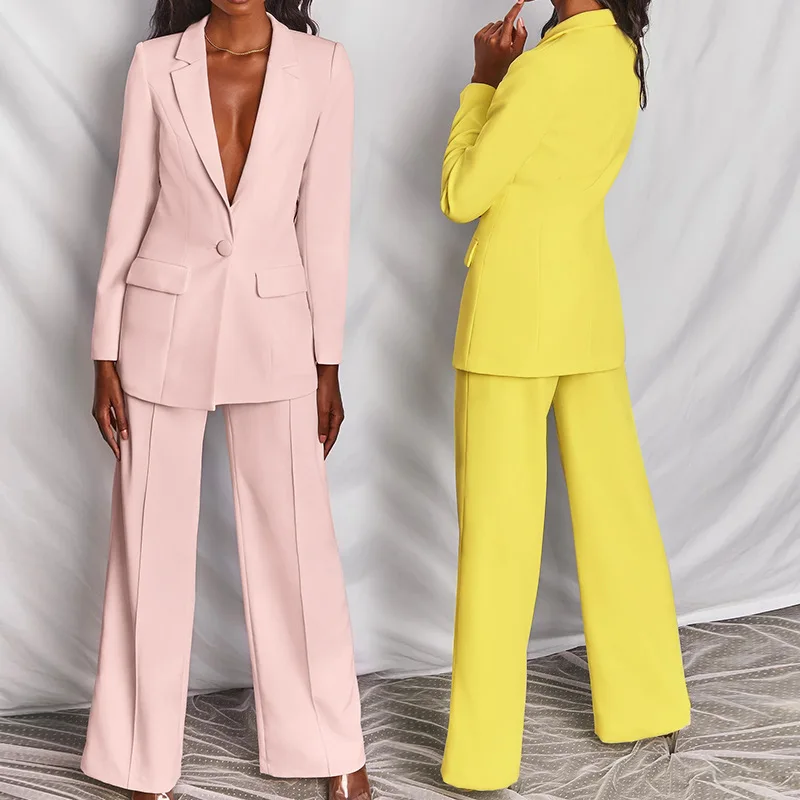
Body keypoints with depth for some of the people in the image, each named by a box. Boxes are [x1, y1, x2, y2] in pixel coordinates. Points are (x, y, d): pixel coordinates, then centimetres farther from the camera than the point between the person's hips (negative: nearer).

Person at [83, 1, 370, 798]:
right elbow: (128, 211, 2)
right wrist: (105, 356, 1)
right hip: (163, 329, 0)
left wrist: (328, 366, 3)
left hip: (271, 330, 0)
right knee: (150, 547, 7)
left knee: (296, 542, 6)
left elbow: (325, 222, 1)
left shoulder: (323, 67, -2)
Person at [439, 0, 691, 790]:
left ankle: (483, 754, 7)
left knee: (499, 531, -1)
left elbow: (461, 197, -11)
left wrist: (483, 80, -2)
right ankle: (646, 704, 26)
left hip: (515, 311, -7)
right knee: (615, 507, 14)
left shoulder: (548, 65, -18)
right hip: (588, 305, 8)